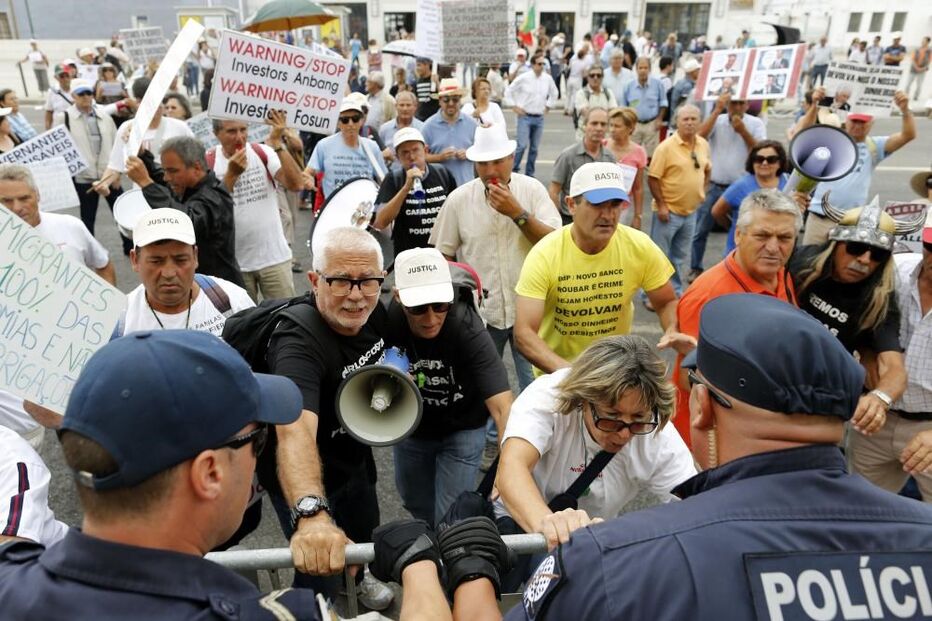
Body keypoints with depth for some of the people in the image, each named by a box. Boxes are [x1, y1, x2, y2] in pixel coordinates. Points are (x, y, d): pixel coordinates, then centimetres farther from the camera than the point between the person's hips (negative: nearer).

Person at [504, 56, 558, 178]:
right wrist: (514, 107, -2)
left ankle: (529, 173, 15)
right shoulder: (523, 78, -7)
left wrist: (548, 106, 15)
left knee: (534, 148, 6)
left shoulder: (548, 79, 5)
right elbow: (508, 91, 1)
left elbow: (554, 93, 24)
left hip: (539, 118, 4)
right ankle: (513, 169, 1)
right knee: (522, 145, -13)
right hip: (525, 117, -4)